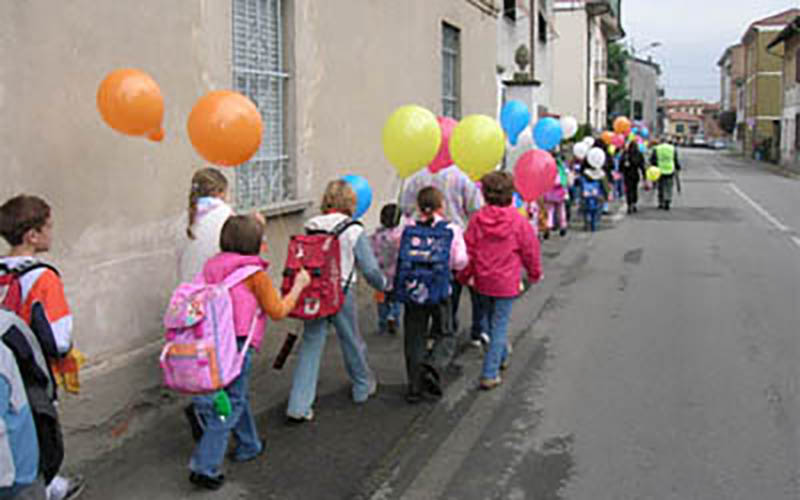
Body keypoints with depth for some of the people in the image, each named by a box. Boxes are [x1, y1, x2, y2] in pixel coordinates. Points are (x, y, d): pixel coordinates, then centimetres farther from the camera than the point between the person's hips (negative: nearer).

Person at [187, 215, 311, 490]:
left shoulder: (212, 267, 9)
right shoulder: (255, 274, -9)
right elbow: (278, 311, -2)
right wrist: (299, 285, 10)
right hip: (237, 343, -7)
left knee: (238, 395, 25)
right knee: (229, 405, 1)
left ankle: (248, 445, 42)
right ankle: (204, 467, -2)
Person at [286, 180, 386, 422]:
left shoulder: (310, 227, 0)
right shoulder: (354, 231, -9)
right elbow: (370, 269, -6)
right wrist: (383, 285, 12)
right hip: (341, 294, -2)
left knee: (310, 344, 6)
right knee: (352, 342, 18)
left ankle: (299, 406, 1)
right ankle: (363, 387, 41)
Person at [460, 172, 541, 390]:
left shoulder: (477, 219, -7)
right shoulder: (518, 221, -13)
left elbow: (468, 250, -2)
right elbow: (530, 250, -3)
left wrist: (466, 275, 14)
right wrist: (534, 273, 15)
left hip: (483, 282, 3)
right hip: (506, 283, -3)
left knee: (494, 321, 24)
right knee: (499, 326, 3)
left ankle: (501, 356, 45)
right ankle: (489, 375, 0)